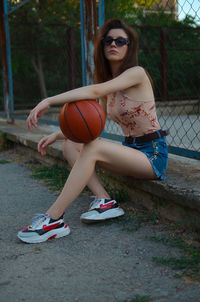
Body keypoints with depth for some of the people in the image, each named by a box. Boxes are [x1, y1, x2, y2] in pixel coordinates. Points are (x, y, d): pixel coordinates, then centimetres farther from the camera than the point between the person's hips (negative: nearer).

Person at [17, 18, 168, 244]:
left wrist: (48, 101, -35)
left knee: (93, 147, -30)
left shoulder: (136, 73, -13)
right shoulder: (109, 83, 11)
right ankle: (105, 201, -15)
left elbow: (96, 91, -29)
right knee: (71, 145, -6)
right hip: (130, 150, 8)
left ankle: (53, 220, -29)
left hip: (153, 154, -8)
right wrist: (57, 135, -2)